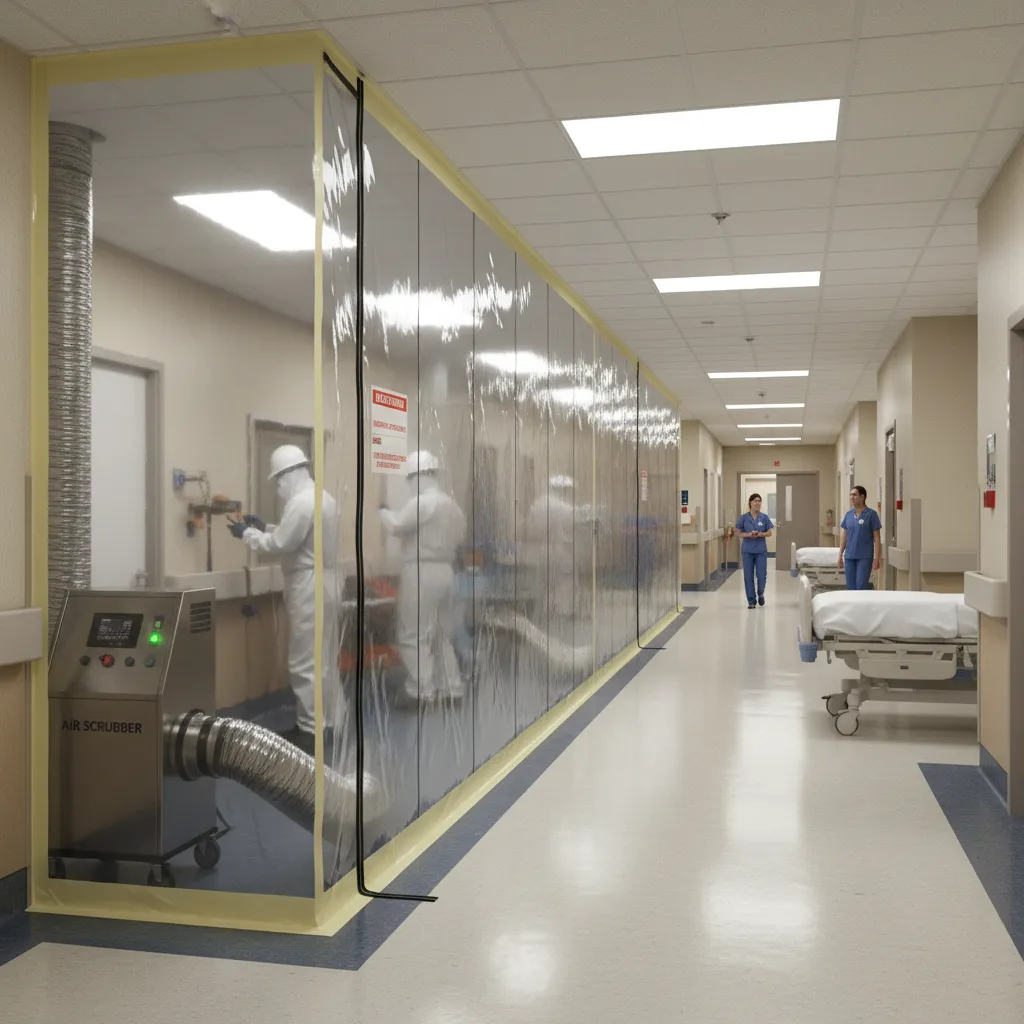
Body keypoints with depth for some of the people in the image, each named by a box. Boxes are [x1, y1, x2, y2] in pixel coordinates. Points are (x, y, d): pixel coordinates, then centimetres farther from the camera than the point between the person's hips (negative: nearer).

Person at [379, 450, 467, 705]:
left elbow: (396, 526, -20)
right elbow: (459, 534, 18)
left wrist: (383, 510, -2)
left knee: (414, 636, -2)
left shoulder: (421, 502, -14)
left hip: (421, 572, -9)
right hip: (445, 572, 9)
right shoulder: (451, 503, 13)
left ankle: (422, 692, -3)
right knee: (442, 635, 15)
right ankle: (451, 687, 17)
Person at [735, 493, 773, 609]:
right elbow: (739, 532, 1)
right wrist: (748, 534, -17)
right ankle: (751, 600, 13)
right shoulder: (744, 517, -2)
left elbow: (769, 533, 3)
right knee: (748, 576, 2)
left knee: (762, 575, -3)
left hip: (761, 550, 0)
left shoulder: (764, 517, 1)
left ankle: (760, 594, 26)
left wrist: (760, 534, -15)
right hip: (747, 550, 0)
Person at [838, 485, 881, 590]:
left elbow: (877, 538, -5)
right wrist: (840, 555, 10)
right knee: (850, 586, 7)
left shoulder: (871, 514, -4)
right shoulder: (849, 514, 10)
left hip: (864, 557, -5)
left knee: (861, 586, -9)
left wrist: (877, 558, -10)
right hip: (849, 556, 5)